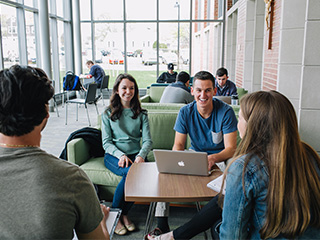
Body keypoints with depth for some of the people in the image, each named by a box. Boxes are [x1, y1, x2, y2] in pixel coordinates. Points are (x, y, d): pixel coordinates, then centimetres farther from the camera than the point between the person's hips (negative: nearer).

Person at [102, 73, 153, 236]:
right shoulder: (108, 114, 7)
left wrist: (141, 156, -19)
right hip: (114, 155, -1)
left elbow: (147, 140, 2)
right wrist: (121, 155, -18)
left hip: (135, 155, 2)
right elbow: (106, 142, 1)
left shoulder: (141, 114, 11)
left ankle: (123, 213, -9)